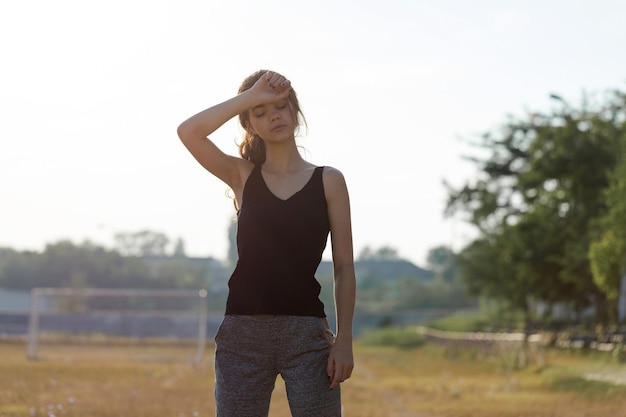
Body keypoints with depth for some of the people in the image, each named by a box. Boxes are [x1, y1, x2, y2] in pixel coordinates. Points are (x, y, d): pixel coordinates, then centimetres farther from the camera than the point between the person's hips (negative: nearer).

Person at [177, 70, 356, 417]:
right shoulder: (242, 176, 10)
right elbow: (189, 131, -8)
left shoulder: (329, 181, 6)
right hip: (242, 332, 1)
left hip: (306, 332, -1)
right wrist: (250, 96, -8)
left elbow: (344, 267, 4)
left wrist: (344, 339, -4)